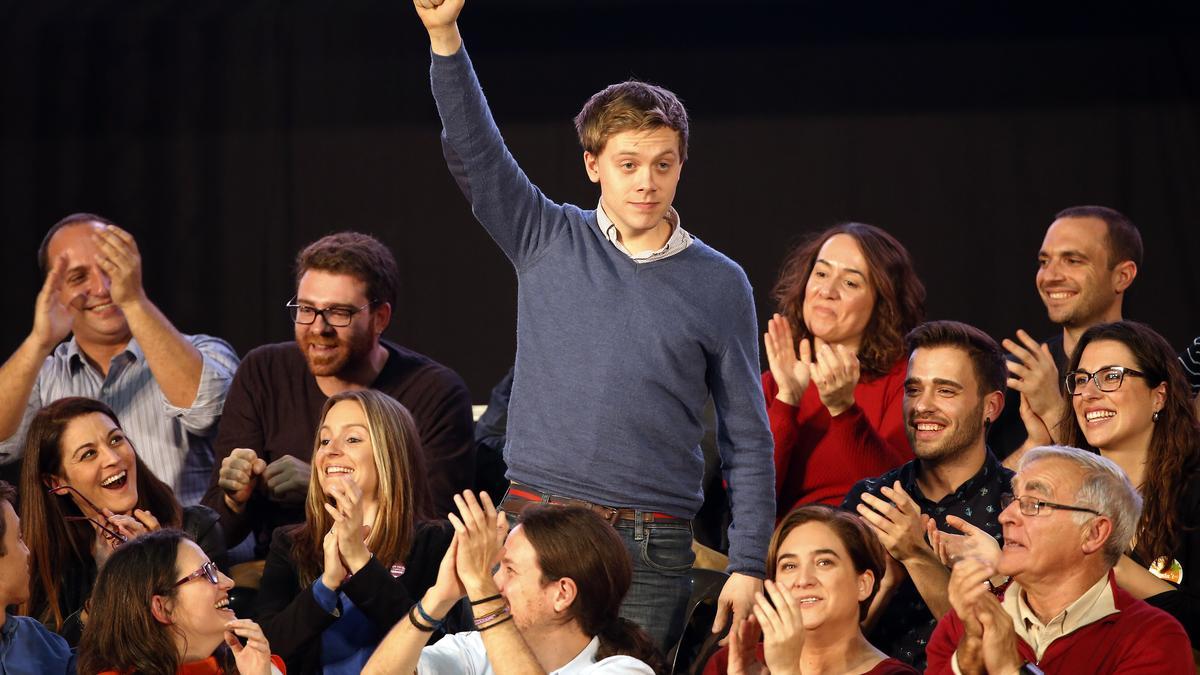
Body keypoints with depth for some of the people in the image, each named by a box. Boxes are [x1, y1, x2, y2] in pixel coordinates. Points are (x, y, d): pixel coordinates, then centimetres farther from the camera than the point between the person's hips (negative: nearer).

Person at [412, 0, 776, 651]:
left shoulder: (719, 285, 6)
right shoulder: (548, 243, 8)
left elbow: (747, 438, 6)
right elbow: (472, 151, -4)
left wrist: (748, 566, -1)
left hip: (650, 548, -1)